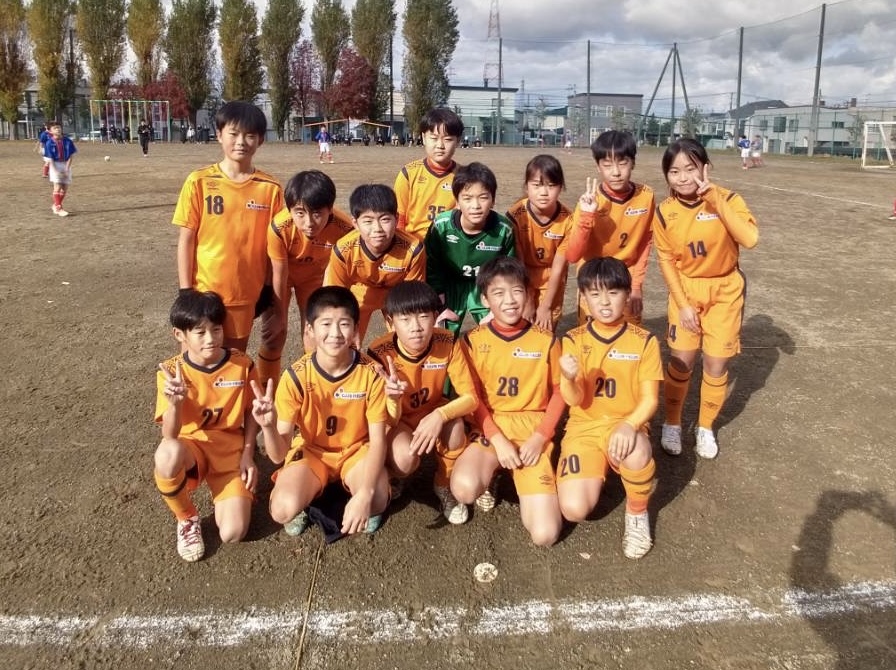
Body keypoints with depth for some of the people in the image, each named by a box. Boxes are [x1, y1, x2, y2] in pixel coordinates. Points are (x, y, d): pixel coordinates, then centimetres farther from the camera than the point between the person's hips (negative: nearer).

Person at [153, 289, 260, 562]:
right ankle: (187, 519, -9)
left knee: (233, 533, -19)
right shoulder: (171, 372, -13)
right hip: (190, 447, 0)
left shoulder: (242, 365, -9)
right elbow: (170, 435, -20)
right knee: (168, 452, -39)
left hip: (231, 450, 0)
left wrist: (248, 455, -5)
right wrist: (175, 403, -39)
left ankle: (226, 492, 18)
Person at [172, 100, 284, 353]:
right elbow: (186, 239, -3)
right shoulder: (199, 181, -6)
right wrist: (185, 290, -5)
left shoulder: (270, 188, -4)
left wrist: (268, 288, 3)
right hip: (204, 290, -1)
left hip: (245, 292, 1)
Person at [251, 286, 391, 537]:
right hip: (311, 451, 0)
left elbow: (378, 440, -17)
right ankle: (307, 496, 10)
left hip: (357, 450, 1)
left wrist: (365, 493, -33)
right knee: (284, 510, -26)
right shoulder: (296, 377, -22)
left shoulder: (371, 373, -21)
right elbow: (279, 455, -19)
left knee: (376, 503, -28)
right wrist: (269, 426, -43)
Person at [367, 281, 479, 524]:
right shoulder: (380, 353, -28)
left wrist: (439, 416, -40)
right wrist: (393, 397, -50)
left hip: (432, 414, 2)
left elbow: (470, 397, -20)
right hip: (397, 421, -2)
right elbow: (389, 419, -25)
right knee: (405, 459, -33)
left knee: (454, 426, -32)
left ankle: (444, 485, -2)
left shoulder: (447, 344, -24)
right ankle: (392, 477, 8)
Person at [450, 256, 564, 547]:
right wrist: (498, 440, -13)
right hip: (488, 428, 0)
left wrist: (539, 438, -8)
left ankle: (524, 481, 17)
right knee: (465, 488, -33)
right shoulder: (473, 340, -1)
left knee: (545, 534, -14)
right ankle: (489, 477, 5)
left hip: (532, 432, 0)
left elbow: (559, 392, 5)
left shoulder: (545, 340, 0)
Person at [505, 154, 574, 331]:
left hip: (551, 278, 1)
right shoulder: (516, 215, -26)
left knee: (546, 329, 5)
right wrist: (527, 302, -13)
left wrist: (546, 305, -11)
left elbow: (558, 266, -15)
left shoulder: (567, 220, -23)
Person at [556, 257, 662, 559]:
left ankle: (637, 512, -4)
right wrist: (568, 378, -34)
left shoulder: (644, 341, -3)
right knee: (574, 510, -19)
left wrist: (630, 425, -28)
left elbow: (650, 398, -7)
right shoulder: (573, 340, -2)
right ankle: (597, 470, 18)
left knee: (637, 453, -39)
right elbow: (574, 401, -10)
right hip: (584, 428, 1)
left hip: (625, 426, -1)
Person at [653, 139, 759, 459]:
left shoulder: (727, 199, -15)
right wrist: (683, 304, -9)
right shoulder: (665, 212, -10)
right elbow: (666, 260, -4)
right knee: (681, 361, -2)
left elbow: (750, 239, -31)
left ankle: (706, 427, 25)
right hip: (686, 289, 1)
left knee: (716, 364, 3)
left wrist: (717, 201, -34)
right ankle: (672, 423, 21)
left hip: (725, 290, -1)